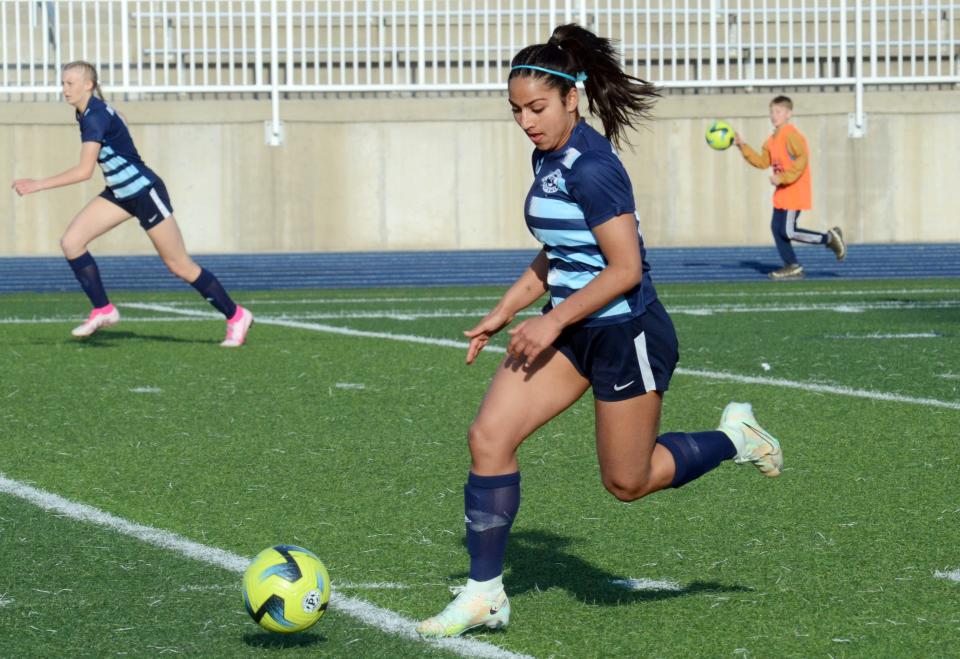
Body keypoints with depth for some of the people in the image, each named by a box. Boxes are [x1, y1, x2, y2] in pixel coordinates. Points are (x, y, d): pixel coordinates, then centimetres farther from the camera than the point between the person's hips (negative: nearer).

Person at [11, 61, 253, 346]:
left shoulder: (96, 117, -25)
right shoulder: (85, 113, 2)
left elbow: (84, 171, -33)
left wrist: (37, 185, -32)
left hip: (145, 192, -9)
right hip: (120, 194, 9)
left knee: (180, 266, 0)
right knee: (70, 242, -6)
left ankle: (236, 316, 14)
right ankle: (103, 311, 1)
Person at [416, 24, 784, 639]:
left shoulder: (590, 167, -21)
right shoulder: (549, 158, 7)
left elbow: (625, 269, -22)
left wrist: (553, 321, -20)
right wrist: (504, 313, 14)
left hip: (628, 334, -9)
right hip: (571, 330, 9)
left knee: (627, 482, 4)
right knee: (488, 437, -6)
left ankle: (734, 438, 29)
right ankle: (485, 594, 0)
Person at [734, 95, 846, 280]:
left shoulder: (791, 135, -16)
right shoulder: (772, 140, 13)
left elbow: (802, 160, -24)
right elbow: (763, 162, 18)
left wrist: (782, 178, -26)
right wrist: (743, 147, 12)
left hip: (795, 191, -10)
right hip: (782, 192, 10)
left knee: (788, 231, -11)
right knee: (776, 228, 7)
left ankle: (829, 238, 2)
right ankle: (792, 267, 13)